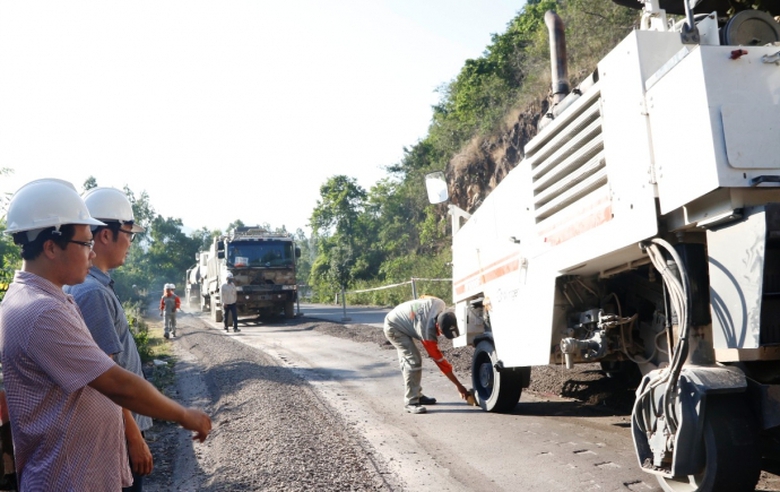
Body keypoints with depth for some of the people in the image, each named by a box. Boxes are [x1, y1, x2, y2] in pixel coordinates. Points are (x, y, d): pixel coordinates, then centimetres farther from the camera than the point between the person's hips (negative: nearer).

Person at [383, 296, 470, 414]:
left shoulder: (440, 305, -20)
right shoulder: (428, 332, -35)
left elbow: (424, 299, 4)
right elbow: (439, 361, -26)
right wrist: (459, 386, -20)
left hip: (398, 320, 9)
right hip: (393, 328, -9)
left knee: (407, 360, 16)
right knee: (413, 361, -18)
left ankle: (416, 395, 26)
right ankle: (411, 402, -13)